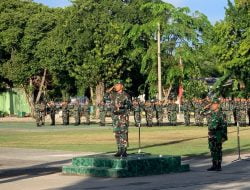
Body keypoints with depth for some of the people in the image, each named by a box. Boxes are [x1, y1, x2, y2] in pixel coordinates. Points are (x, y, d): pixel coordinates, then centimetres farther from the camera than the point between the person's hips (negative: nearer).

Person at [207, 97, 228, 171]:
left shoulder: (220, 114, -12)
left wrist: (224, 137, -15)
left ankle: (219, 166, 1)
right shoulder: (211, 114, 10)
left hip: (218, 136, -8)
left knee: (218, 151, -3)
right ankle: (214, 165, 18)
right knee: (213, 151, 11)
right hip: (211, 135, 8)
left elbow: (224, 126, -13)